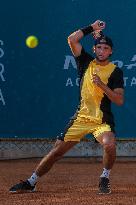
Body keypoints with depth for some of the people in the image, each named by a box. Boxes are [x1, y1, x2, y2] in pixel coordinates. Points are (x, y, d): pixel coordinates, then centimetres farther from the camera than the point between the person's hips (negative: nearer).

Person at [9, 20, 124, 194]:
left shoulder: (115, 72, -2)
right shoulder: (87, 62, 6)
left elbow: (119, 100, -11)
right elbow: (72, 39, -2)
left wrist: (102, 85, -21)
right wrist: (92, 28, 4)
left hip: (103, 119, -3)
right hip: (81, 117, 3)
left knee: (110, 145, -31)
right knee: (57, 150, 3)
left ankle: (104, 179, -5)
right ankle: (30, 183, 15)